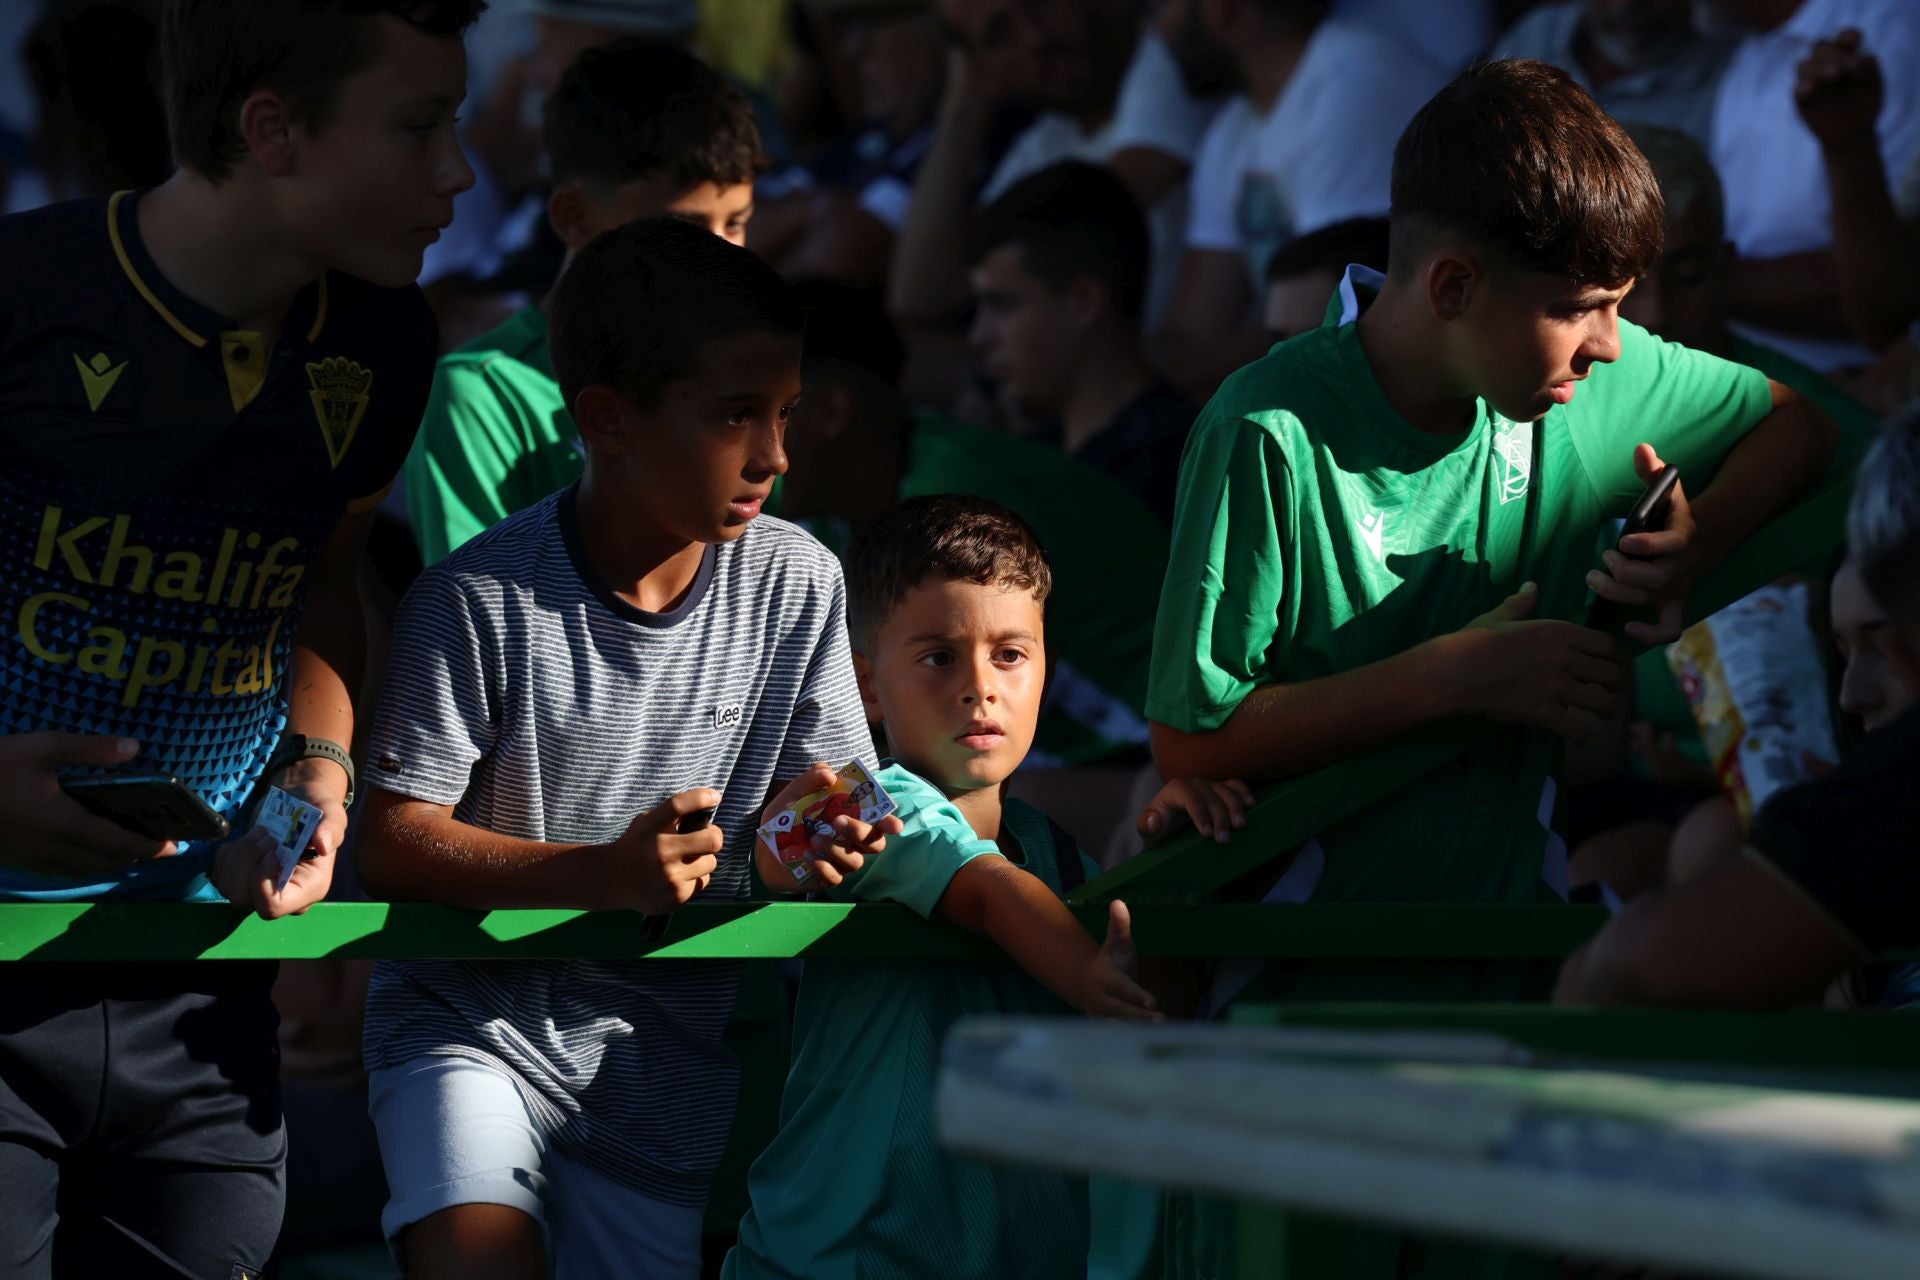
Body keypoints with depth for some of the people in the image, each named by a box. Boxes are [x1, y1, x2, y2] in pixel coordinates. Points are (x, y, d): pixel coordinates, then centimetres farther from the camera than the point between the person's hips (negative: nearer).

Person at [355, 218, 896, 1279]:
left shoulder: (797, 585, -4)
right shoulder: (481, 601, -16)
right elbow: (394, 843, -14)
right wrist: (604, 874, -27)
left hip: (668, 1053, 4)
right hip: (478, 1019, -4)